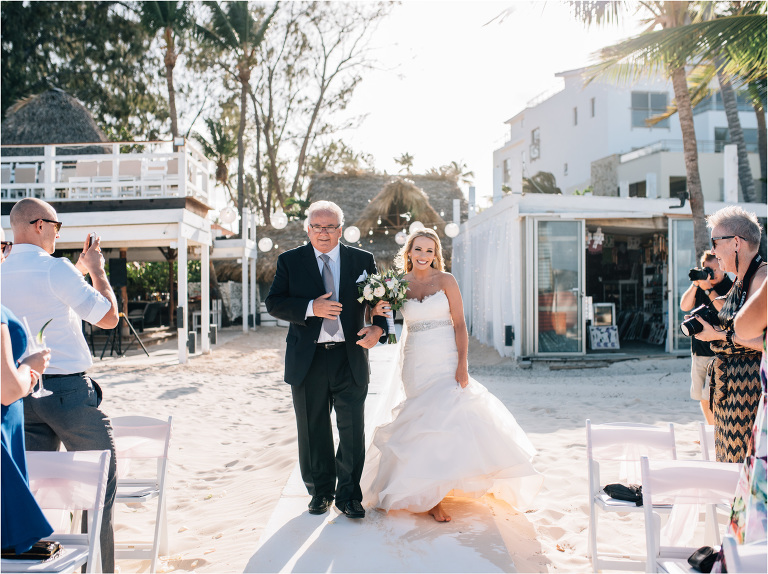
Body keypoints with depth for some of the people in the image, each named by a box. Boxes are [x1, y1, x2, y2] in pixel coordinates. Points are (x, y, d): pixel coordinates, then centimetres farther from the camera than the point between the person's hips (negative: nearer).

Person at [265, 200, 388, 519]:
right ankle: (320, 492, 30)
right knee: (313, 431, 11)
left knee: (352, 431, 5)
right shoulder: (290, 261, 3)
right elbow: (274, 303, -3)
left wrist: (378, 329, -18)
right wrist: (310, 308, -19)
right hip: (308, 360, 0)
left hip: (350, 358, 0)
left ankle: (349, 495, 22)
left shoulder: (362, 260, 5)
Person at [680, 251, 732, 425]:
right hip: (699, 350, 6)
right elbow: (684, 306, 1)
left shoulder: (731, 287, -4)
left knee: (712, 397, -13)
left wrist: (709, 289, -20)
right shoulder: (701, 286, 13)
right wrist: (695, 284, -9)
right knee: (702, 397, 12)